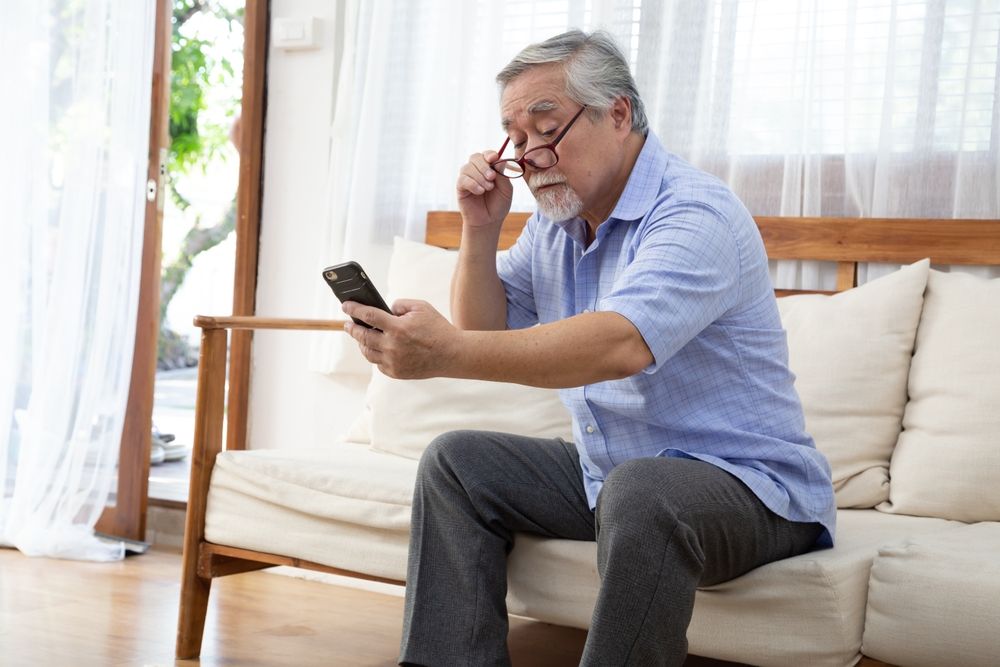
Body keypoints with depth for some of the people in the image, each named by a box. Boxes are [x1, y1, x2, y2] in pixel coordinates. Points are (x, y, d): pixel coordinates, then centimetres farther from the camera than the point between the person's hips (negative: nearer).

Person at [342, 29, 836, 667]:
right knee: (459, 462, 3)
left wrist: (449, 353, -47)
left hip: (747, 482, -8)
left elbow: (623, 343, -38)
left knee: (639, 491, -38)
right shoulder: (556, 221, 8)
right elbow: (488, 333, 11)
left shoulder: (696, 214, -20)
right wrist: (481, 229, -4)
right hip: (608, 472, 8)